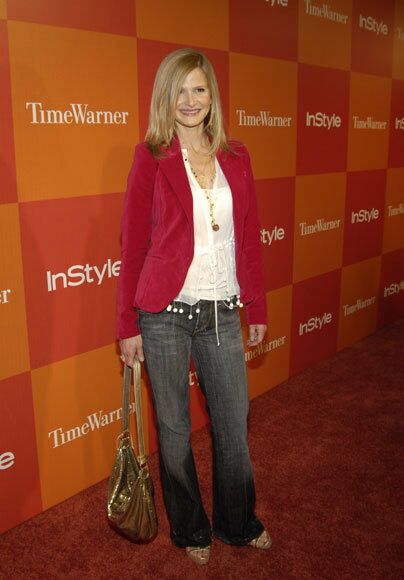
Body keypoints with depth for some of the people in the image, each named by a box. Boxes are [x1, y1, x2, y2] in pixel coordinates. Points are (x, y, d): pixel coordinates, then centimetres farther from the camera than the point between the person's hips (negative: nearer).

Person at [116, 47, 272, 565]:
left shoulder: (235, 157, 6)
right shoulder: (151, 157, -5)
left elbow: (249, 237, 9)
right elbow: (133, 244, -4)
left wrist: (257, 308, 10)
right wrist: (128, 325, -4)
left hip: (222, 314, 4)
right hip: (164, 315, -3)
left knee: (233, 425, 15)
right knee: (174, 428, 12)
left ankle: (239, 523, 40)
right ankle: (191, 530, 36)